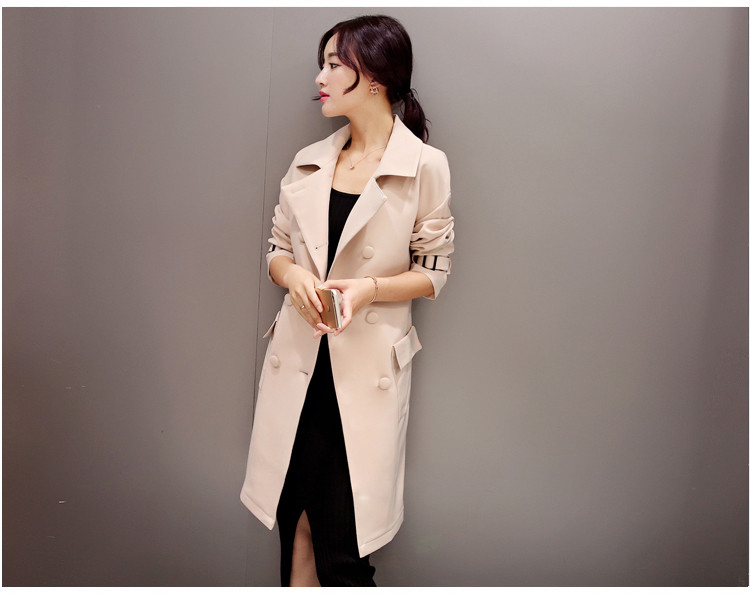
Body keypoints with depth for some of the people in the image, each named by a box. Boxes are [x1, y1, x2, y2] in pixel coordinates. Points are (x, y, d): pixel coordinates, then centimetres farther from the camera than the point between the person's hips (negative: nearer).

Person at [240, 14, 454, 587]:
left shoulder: (425, 165, -3)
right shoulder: (308, 162, 10)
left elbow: (433, 272, 0)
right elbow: (277, 249, 15)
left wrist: (369, 288, -17)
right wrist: (293, 275, -8)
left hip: (367, 369, -4)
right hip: (297, 363, 4)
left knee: (343, 554, 1)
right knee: (295, 528, 11)